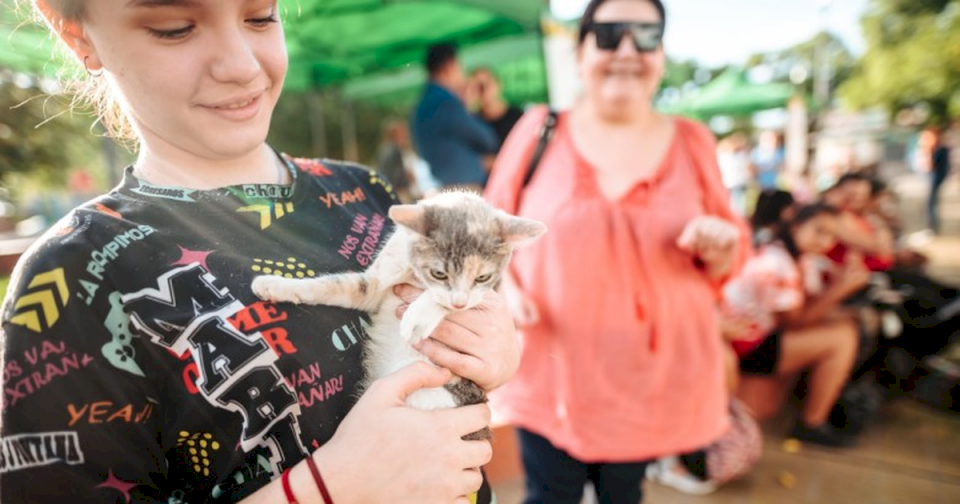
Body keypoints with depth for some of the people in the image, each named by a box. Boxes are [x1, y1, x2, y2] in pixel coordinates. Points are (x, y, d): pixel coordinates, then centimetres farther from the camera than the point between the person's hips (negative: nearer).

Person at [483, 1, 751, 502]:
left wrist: (718, 245, -15)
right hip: (550, 369, -1)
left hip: (654, 374, 2)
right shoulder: (538, 129, -4)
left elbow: (728, 254, 8)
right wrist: (505, 288, -13)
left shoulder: (691, 141, 2)